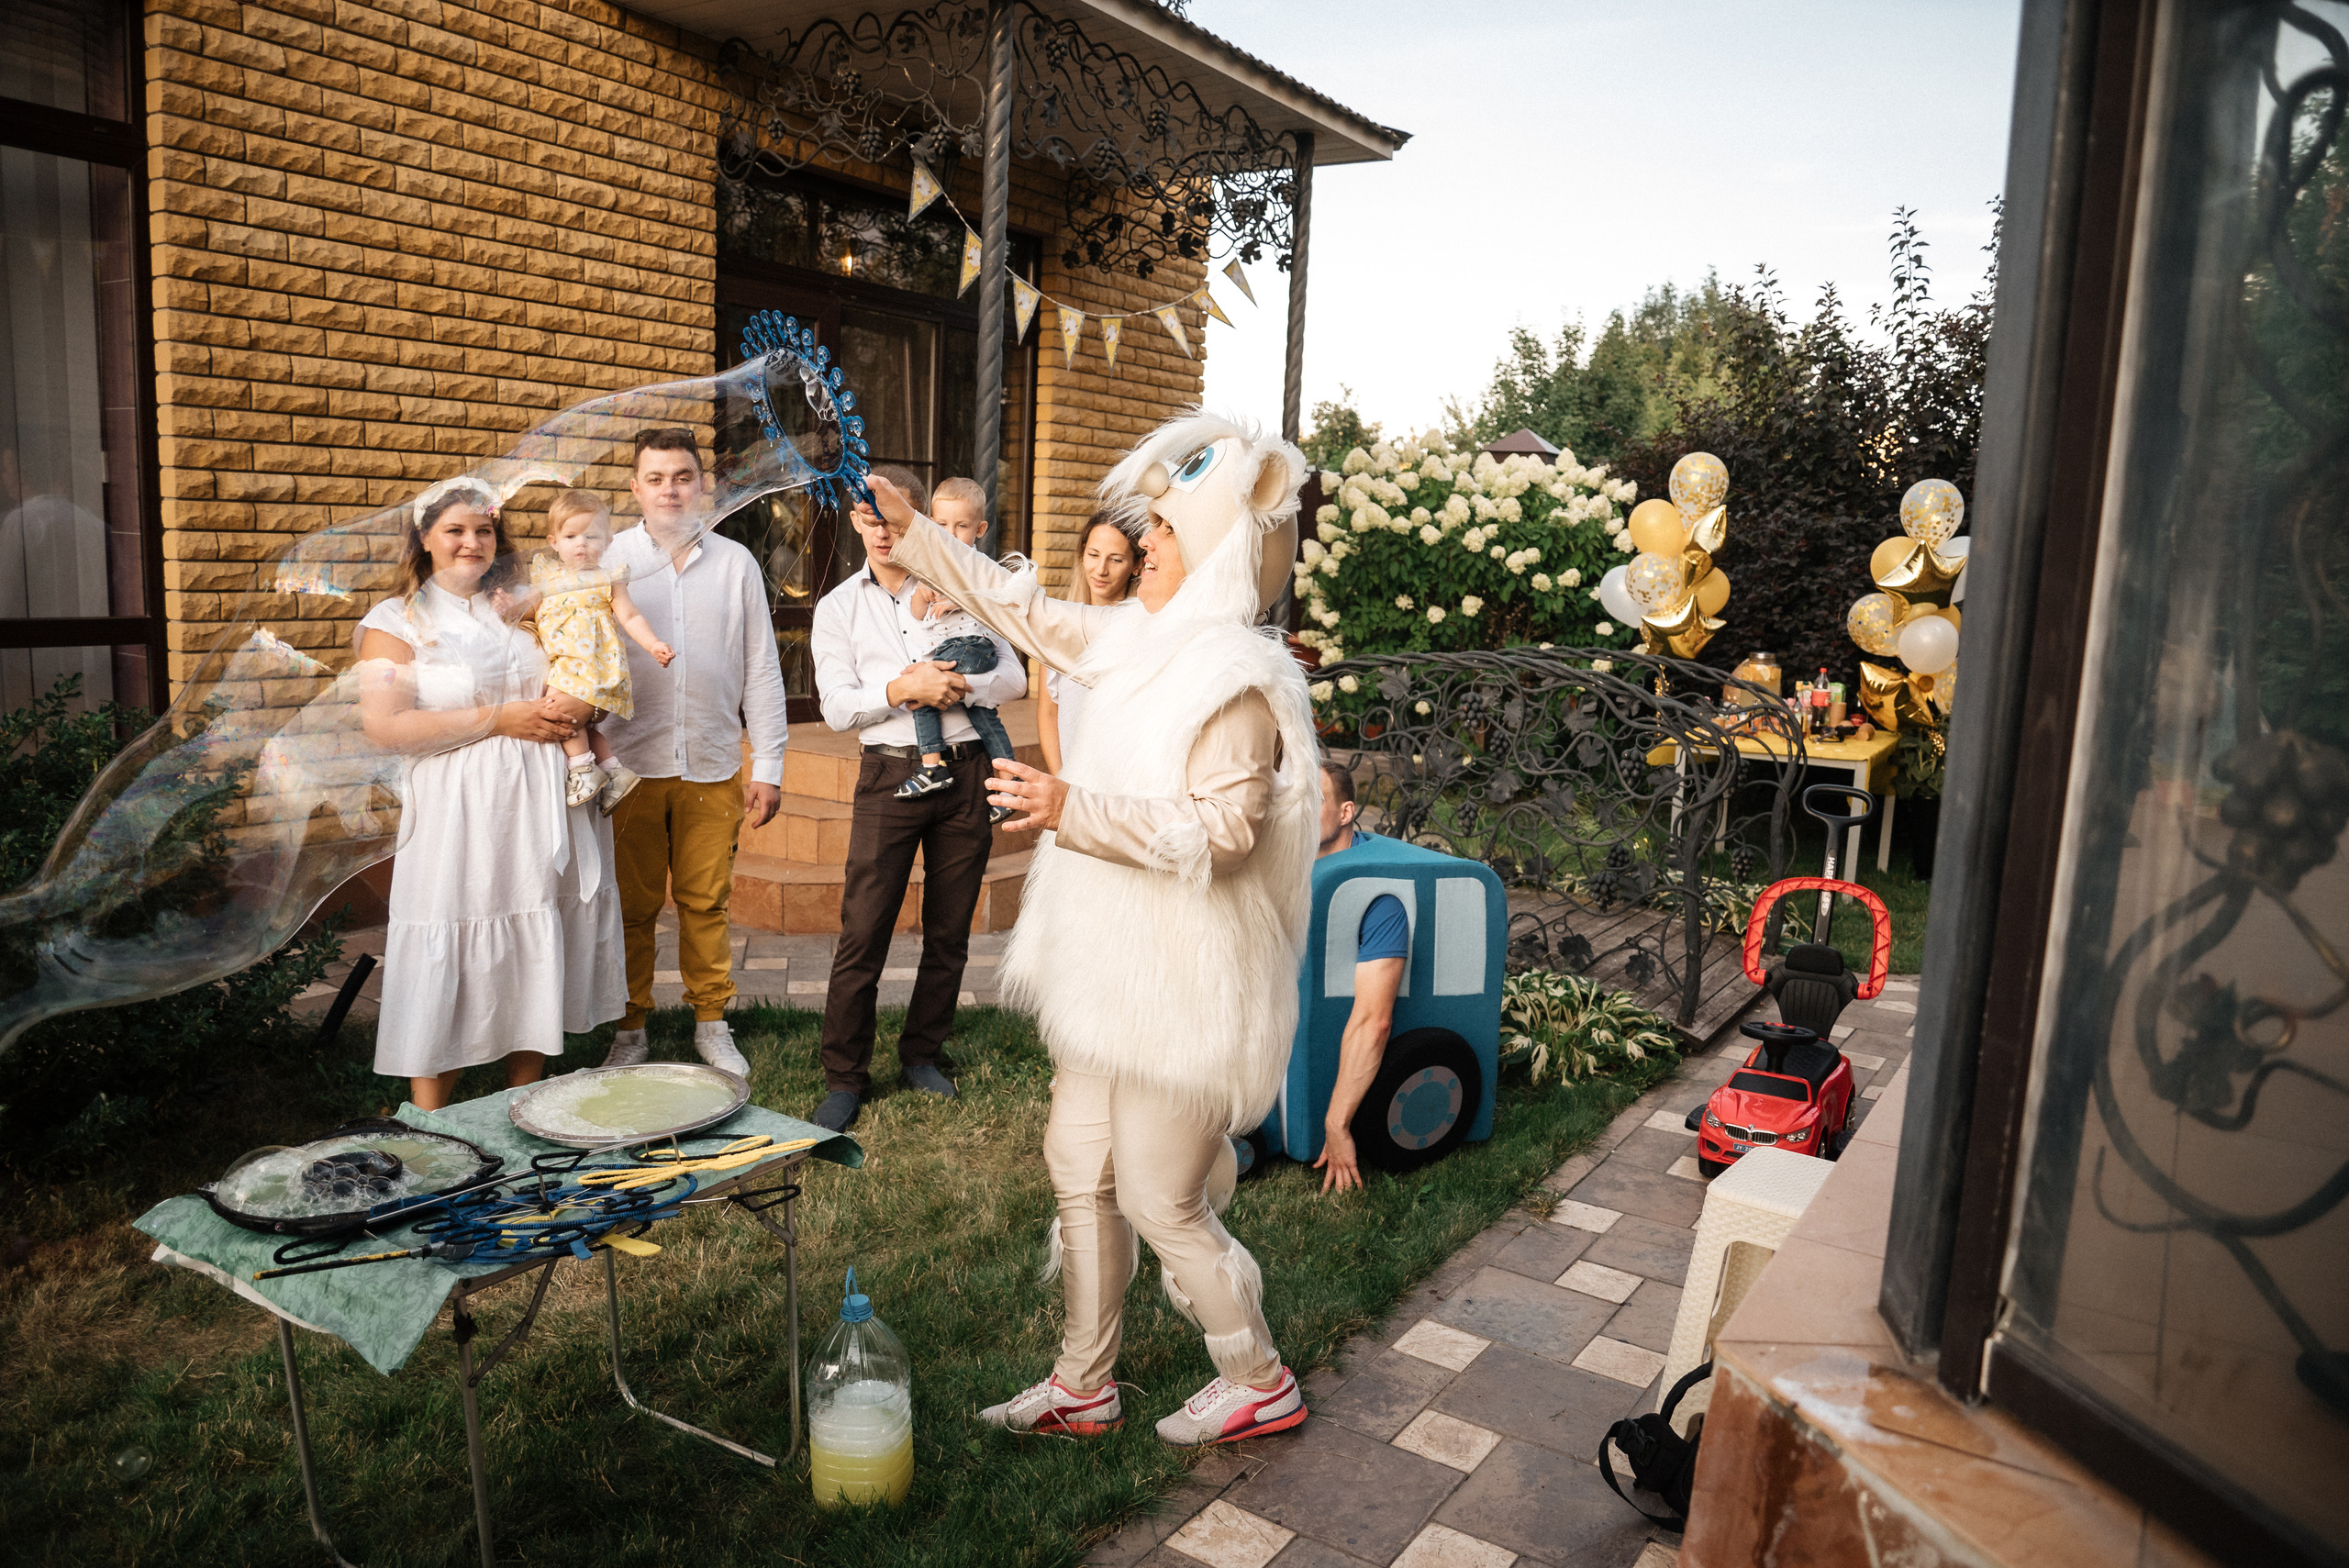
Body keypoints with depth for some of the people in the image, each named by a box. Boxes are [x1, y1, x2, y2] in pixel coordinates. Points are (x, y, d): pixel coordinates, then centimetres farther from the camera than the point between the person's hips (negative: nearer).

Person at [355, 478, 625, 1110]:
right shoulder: (397, 621, 2)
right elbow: (384, 725, -11)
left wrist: (574, 711, 4)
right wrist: (498, 719, -12)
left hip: (540, 809, 4)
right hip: (456, 816, -4)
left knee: (535, 959, 8)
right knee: (447, 968, -2)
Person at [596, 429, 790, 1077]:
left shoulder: (736, 563, 7)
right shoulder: (609, 561, 3)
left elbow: (761, 670, 7)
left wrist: (768, 765, 3)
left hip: (713, 767, 1)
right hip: (630, 765, -1)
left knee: (707, 902, 8)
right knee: (631, 905, 7)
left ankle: (711, 1024, 22)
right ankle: (630, 1030, 21)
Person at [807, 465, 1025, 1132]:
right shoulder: (838, 608, 8)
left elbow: (1013, 677, 4)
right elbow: (837, 707, -1)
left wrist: (951, 688, -12)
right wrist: (902, 689, -15)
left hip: (964, 771, 2)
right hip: (891, 773, -1)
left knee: (949, 931, 8)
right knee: (863, 932, -5)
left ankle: (922, 1054, 24)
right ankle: (845, 1078, 6)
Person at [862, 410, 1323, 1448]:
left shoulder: (1238, 679, -19)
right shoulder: (1142, 643, 8)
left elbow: (1222, 829, -26)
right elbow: (1024, 609, 18)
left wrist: (1073, 810, -29)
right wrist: (912, 534, 17)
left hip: (1183, 984, -9)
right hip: (1114, 970, 9)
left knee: (1163, 1204, 3)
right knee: (1080, 1172, 17)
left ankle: (1261, 1382, 27)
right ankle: (1082, 1388, 33)